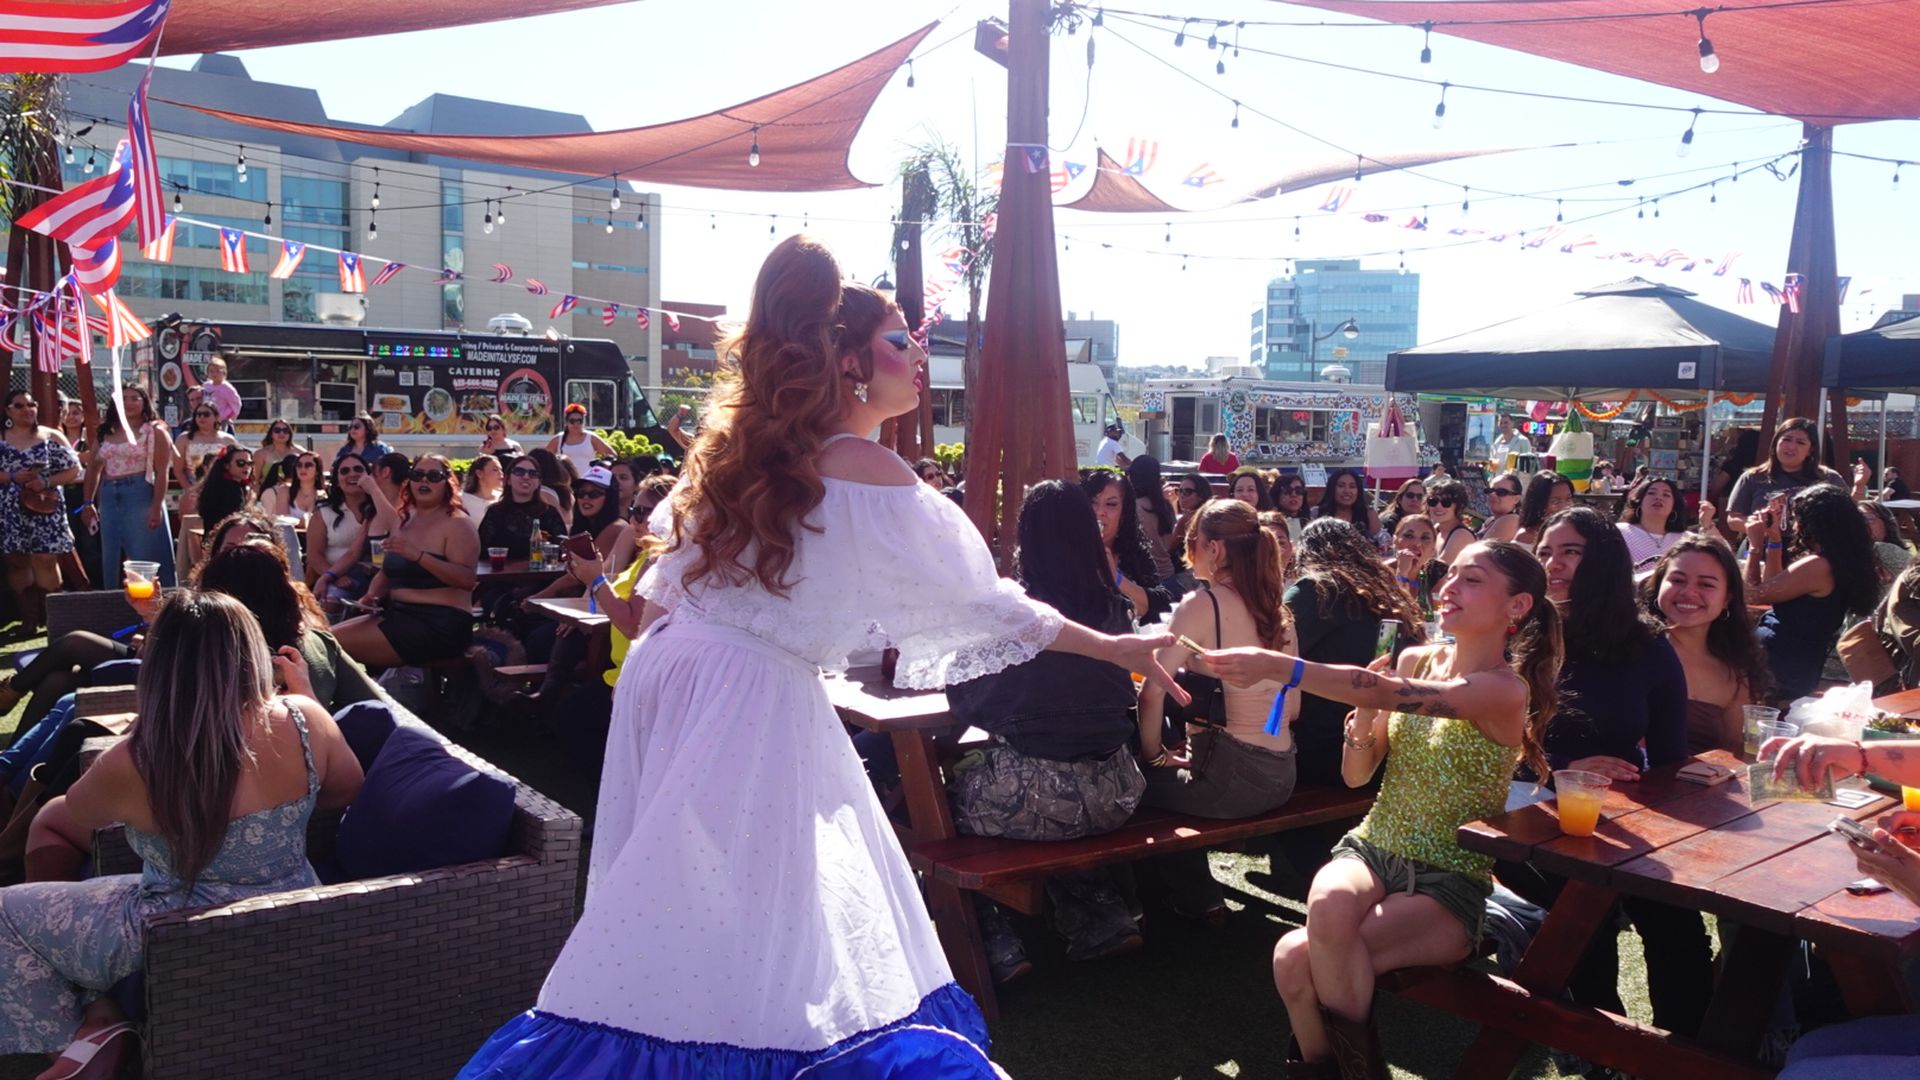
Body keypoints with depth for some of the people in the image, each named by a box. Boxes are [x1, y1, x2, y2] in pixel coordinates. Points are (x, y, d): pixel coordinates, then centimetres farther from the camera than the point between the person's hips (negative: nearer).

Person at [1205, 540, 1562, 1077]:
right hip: (1371, 848, 5)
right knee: (1330, 906, -33)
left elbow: (1387, 692, -31)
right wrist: (1363, 712, -12)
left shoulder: (1506, 690, -14)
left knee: (1297, 956, -30)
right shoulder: (1413, 660, 5)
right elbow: (1356, 775, 8)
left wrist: (1277, 665, -39)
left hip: (1447, 883, -5)